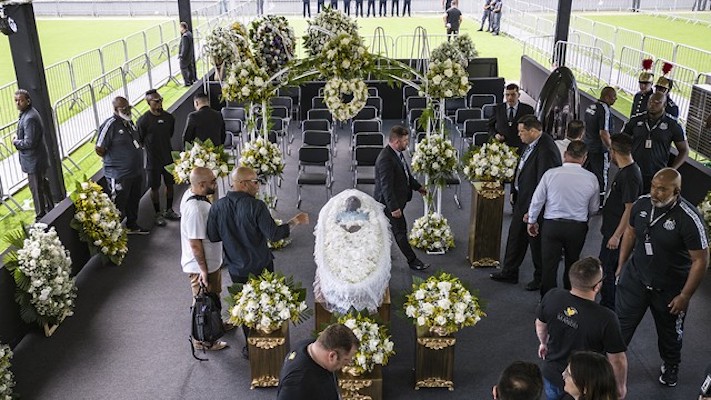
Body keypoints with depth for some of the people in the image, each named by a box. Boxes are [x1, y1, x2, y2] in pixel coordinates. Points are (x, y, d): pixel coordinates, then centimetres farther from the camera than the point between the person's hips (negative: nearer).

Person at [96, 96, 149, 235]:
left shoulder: (129, 122, 6)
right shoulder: (110, 125, -19)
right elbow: (99, 149, -18)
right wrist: (112, 160, -4)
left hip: (136, 171, 8)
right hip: (119, 175, -8)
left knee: (134, 200, 22)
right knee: (119, 205, 2)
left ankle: (132, 225, 40)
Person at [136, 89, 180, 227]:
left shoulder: (169, 117, -1)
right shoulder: (143, 121, -17)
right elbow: (139, 142, -8)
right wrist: (151, 150, -2)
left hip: (168, 157, 5)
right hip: (153, 160, -5)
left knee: (170, 184, 15)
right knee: (155, 187, 7)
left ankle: (169, 210, 32)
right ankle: (158, 214, 21)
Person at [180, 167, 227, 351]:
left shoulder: (191, 194, -3)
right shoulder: (195, 209, -34)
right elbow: (195, 243, -29)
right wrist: (203, 270, -21)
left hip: (211, 261, 9)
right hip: (201, 265, -9)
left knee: (214, 295, 28)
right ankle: (203, 340, 30)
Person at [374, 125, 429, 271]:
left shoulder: (397, 153, 3)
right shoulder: (385, 159, -28)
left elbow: (406, 173, 19)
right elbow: (386, 186, -28)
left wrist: (418, 186, 22)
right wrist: (394, 208, -27)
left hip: (396, 199, 9)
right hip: (390, 202, -9)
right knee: (400, 231, 3)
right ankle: (412, 261, 14)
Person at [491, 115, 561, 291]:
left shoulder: (546, 150, -27)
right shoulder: (531, 143, 1)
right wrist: (514, 191, 15)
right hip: (522, 198, 9)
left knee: (537, 243, 9)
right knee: (515, 235, 19)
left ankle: (540, 279, 30)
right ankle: (509, 273, 36)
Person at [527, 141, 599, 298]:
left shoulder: (551, 174, -10)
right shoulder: (591, 178, -5)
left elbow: (537, 200, -3)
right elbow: (594, 208, 7)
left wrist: (532, 221, 13)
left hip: (552, 225, -2)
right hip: (578, 227, 2)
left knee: (549, 265, 8)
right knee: (572, 264, 20)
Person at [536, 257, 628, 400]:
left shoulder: (552, 297, -20)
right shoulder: (606, 319, -32)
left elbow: (540, 324, 0)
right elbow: (617, 360, -19)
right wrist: (621, 386, 0)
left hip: (551, 374, 4)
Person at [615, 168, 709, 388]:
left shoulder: (689, 219, -27)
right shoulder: (642, 203, -13)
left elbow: (700, 260, -19)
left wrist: (685, 296, -16)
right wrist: (621, 265, 10)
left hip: (669, 288, -2)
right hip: (635, 278, 3)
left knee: (670, 332, 21)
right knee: (620, 324, 8)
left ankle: (671, 365, 48)